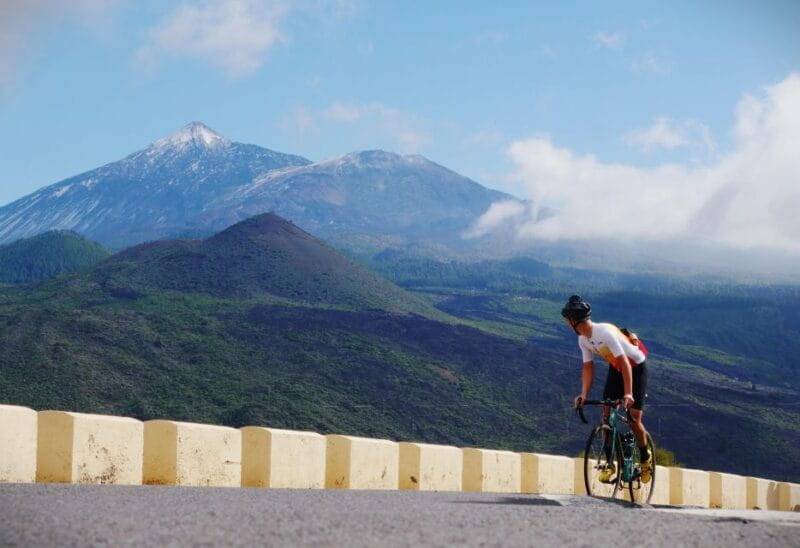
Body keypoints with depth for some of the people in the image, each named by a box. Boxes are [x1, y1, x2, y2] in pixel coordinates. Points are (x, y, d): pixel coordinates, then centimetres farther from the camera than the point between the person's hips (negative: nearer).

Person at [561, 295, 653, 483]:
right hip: (615, 368, 7)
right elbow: (588, 367, -6)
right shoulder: (583, 340, -9)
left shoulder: (605, 332, -34)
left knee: (634, 419, -11)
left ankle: (646, 458, 13)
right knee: (606, 415, -5)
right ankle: (609, 463, 2)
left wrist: (628, 393, -42)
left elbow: (625, 363, -36)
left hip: (636, 367, -7)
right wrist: (583, 394, -21)